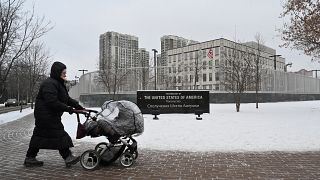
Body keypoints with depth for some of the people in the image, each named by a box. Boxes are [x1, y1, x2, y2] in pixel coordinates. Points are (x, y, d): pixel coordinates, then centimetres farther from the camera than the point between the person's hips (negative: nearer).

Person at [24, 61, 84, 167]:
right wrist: (67, 108, -24)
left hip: (44, 116, 11)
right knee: (59, 135, -7)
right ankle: (68, 158, -2)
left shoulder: (58, 83, 16)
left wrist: (78, 106, 8)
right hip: (47, 116, -11)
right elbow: (52, 102, -28)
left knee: (39, 136, 16)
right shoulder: (49, 84, -19)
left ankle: (30, 158, 26)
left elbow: (67, 99, 17)